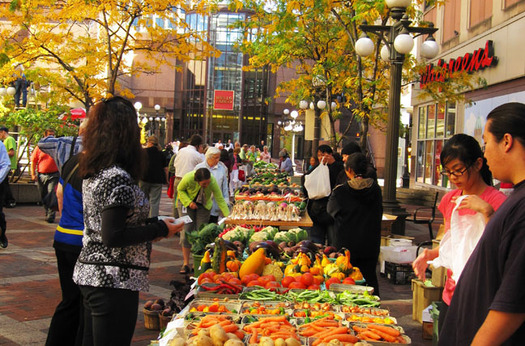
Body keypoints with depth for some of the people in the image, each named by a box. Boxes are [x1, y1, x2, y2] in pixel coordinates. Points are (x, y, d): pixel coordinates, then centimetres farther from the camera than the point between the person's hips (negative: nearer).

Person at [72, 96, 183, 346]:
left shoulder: (92, 172, 8)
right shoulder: (118, 178, -20)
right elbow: (113, 236, -22)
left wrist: (152, 226, 11)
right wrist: (159, 229, -12)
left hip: (88, 273, 10)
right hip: (113, 281, -10)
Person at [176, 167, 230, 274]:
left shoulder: (213, 182, -32)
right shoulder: (188, 178, -34)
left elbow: (220, 200, -24)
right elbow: (180, 189, -12)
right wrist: (189, 202, -24)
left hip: (204, 204, 1)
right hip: (186, 201, -1)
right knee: (186, 231, -9)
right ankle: (186, 264, -4)